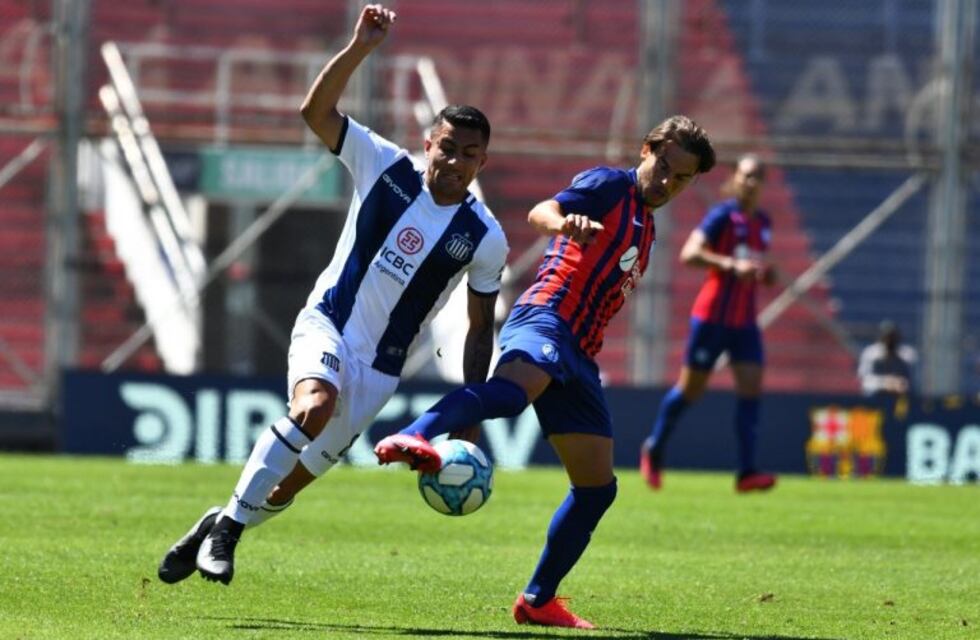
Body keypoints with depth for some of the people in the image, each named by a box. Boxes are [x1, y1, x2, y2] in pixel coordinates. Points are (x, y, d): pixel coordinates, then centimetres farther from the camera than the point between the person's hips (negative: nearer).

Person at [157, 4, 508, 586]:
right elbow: (318, 112, -13)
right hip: (328, 325, -2)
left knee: (297, 479, 0)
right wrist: (360, 48, -27)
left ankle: (222, 528, 26)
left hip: (380, 365, 2)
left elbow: (481, 328, 3)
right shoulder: (388, 167, -6)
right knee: (315, 405, -34)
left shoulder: (484, 238, -5)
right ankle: (227, 527, -24)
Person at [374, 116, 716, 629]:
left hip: (578, 355, 9)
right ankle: (413, 437, -67)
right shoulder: (609, 186, 3)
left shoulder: (644, 227, 28)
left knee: (597, 488, 8)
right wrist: (564, 222, -37)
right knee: (515, 388, -42)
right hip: (545, 318, -9)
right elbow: (541, 212, -16)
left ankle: (538, 601, 18)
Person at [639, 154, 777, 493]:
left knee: (751, 387, -9)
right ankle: (654, 449, 27)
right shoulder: (722, 215, -10)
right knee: (690, 388, 4)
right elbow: (689, 253, -21)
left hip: (744, 321, 6)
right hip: (712, 317, -6)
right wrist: (731, 265, -31)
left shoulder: (763, 222, 11)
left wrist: (765, 274, 4)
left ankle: (746, 472, -13)